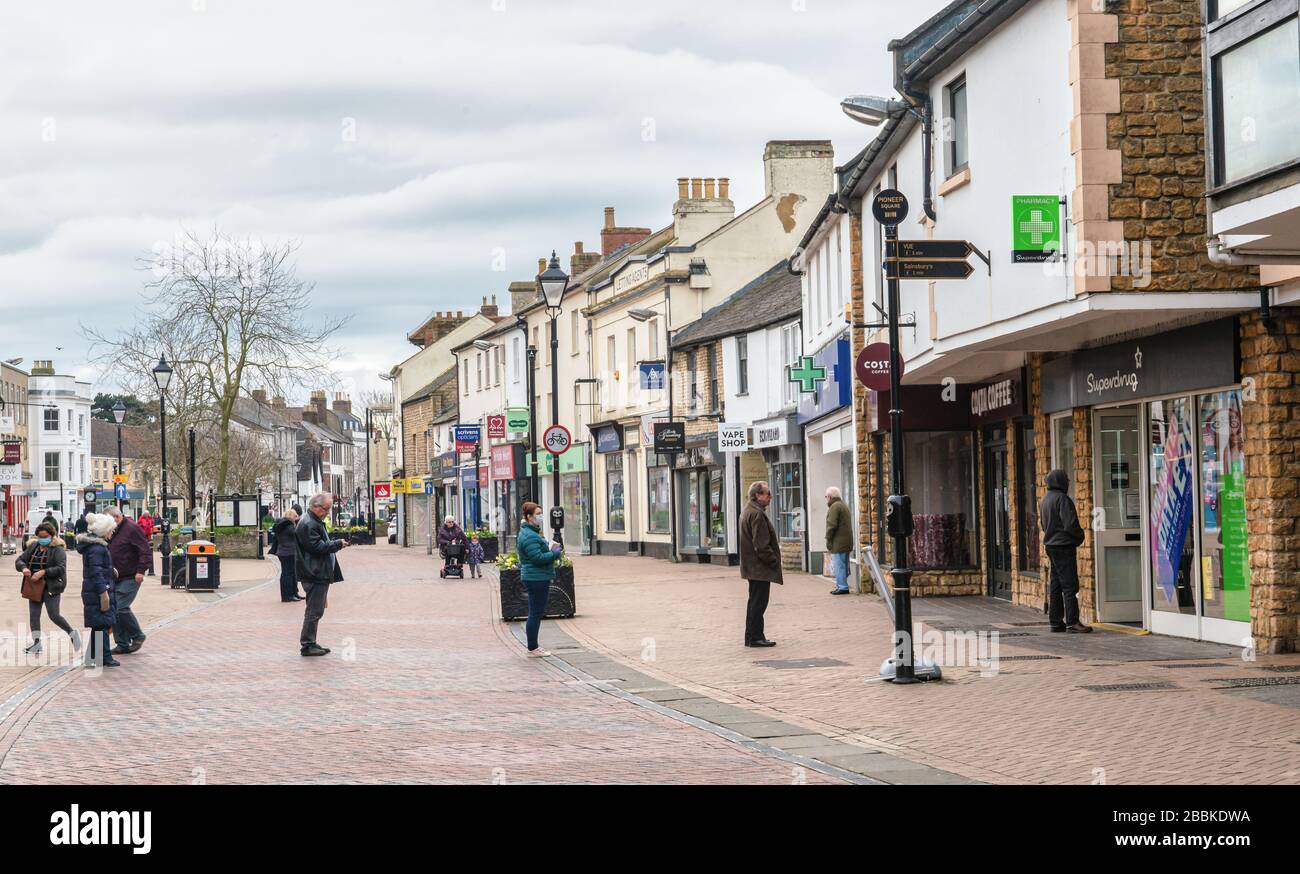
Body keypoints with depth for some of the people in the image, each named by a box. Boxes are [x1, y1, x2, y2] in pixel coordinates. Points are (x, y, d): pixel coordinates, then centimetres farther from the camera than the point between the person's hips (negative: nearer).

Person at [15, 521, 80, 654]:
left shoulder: (58, 549, -8)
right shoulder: (33, 547, 11)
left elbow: (61, 568, -18)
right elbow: (19, 560, 12)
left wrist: (43, 572, -26)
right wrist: (24, 568, -11)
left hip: (51, 587, -6)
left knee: (54, 615, -8)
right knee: (33, 614, 1)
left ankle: (72, 633, 13)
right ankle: (36, 643, 6)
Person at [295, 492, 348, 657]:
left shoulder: (315, 522, 19)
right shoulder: (308, 524, -16)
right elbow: (318, 547, -21)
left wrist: (336, 543, 15)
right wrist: (338, 544, -14)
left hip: (319, 574, 11)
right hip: (315, 575, -11)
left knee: (316, 610, 15)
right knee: (314, 611, -7)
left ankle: (310, 643, 21)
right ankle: (307, 645, -2)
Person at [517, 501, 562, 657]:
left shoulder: (532, 533, 17)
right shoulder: (529, 536, -18)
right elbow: (538, 558, -23)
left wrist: (551, 550, 7)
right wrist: (556, 553, -12)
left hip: (538, 578, 11)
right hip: (537, 578, -11)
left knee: (536, 613, 16)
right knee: (536, 613, -5)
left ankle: (533, 647, 23)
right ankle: (533, 648, 0)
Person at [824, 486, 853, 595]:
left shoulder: (835, 506, -12)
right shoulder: (844, 505, 19)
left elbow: (832, 525, -19)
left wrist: (828, 540, -12)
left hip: (838, 542, -10)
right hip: (847, 541, 10)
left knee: (839, 565, -7)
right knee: (843, 565, 13)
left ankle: (842, 587, -7)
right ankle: (842, 585, 18)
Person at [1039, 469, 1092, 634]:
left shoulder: (1044, 500, 14)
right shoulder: (1062, 499, -16)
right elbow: (1070, 524, -20)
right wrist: (1080, 536, -3)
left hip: (1050, 545, 9)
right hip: (1064, 546, -9)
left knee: (1055, 586, 12)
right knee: (1070, 586, -9)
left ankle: (1055, 621, 14)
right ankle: (1072, 622, -11)